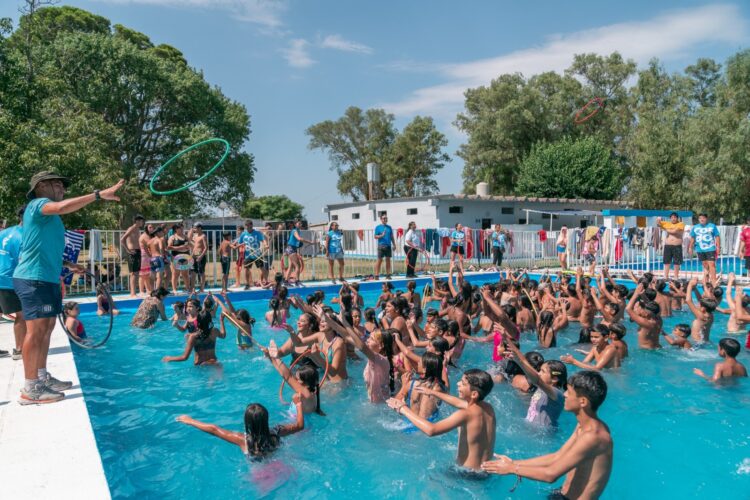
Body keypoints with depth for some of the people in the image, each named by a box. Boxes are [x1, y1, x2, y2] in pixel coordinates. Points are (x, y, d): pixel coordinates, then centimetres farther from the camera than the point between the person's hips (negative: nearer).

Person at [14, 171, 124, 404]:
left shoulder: (49, 216, 21)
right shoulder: (37, 204, -7)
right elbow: (61, 207, -30)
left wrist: (68, 264, 24)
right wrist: (99, 194, -33)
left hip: (48, 279, 10)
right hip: (33, 279, -10)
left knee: (46, 328, 14)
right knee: (36, 330, -9)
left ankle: (42, 378, 24)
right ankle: (30, 389, -5)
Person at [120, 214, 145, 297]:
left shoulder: (138, 230, 17)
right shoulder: (131, 229, -10)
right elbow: (122, 240, -19)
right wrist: (128, 250, -20)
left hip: (138, 252, 9)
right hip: (133, 253, -9)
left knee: (136, 273, 9)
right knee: (133, 273, -9)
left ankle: (134, 292, 13)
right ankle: (133, 293, -9)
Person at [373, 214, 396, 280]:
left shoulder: (389, 227, 13)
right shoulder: (378, 227, 1)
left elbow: (392, 237, 15)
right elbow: (375, 237, -1)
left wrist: (394, 245, 9)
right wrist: (381, 235, -17)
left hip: (388, 246, 4)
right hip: (381, 245, -4)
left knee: (388, 260, 5)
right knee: (379, 260, -5)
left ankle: (388, 275, 11)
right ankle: (376, 275, -3)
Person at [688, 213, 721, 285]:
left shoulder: (712, 226, 2)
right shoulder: (695, 227, 10)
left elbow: (717, 237, 1)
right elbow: (692, 238, 15)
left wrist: (718, 247, -6)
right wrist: (690, 248, 11)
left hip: (710, 249, -3)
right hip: (700, 250, 3)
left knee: (711, 265, -10)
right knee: (705, 265, 12)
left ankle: (713, 281, -11)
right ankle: (706, 280, 20)